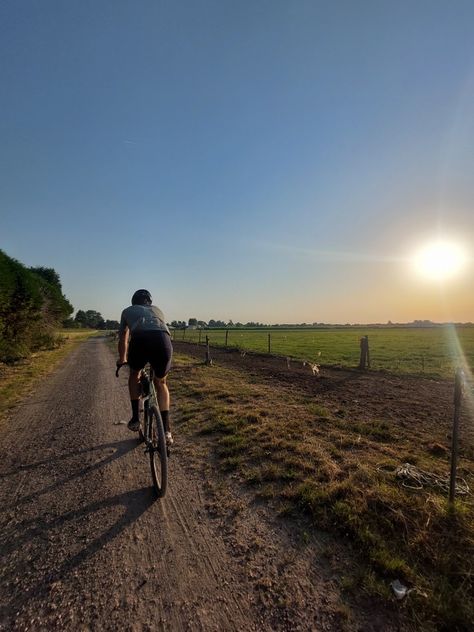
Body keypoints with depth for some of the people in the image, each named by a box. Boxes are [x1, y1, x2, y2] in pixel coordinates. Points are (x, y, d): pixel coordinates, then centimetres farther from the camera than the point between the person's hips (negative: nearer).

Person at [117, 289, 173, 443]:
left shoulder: (128, 310, 36)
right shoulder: (157, 309, 39)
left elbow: (123, 339, 44)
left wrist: (122, 359, 62)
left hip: (140, 339, -1)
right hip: (163, 340, 1)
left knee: (134, 375, 32)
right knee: (161, 383, 26)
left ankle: (135, 418, 30)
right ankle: (166, 429, 22)